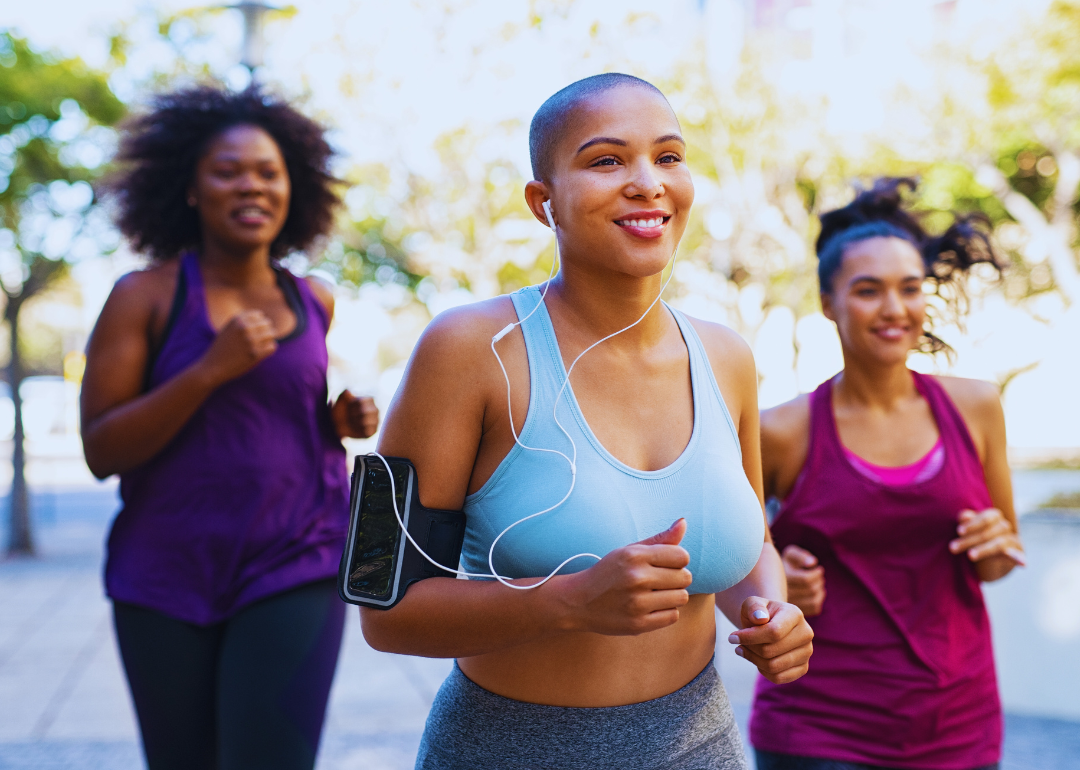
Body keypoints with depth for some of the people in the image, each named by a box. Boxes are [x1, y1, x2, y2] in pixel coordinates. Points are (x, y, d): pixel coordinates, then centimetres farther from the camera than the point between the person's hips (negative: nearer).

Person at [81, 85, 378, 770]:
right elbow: (101, 451, -9)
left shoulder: (314, 302, 7)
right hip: (168, 579, -1)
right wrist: (211, 369, -19)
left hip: (294, 571, 1)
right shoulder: (145, 296, -3)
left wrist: (342, 420, 3)